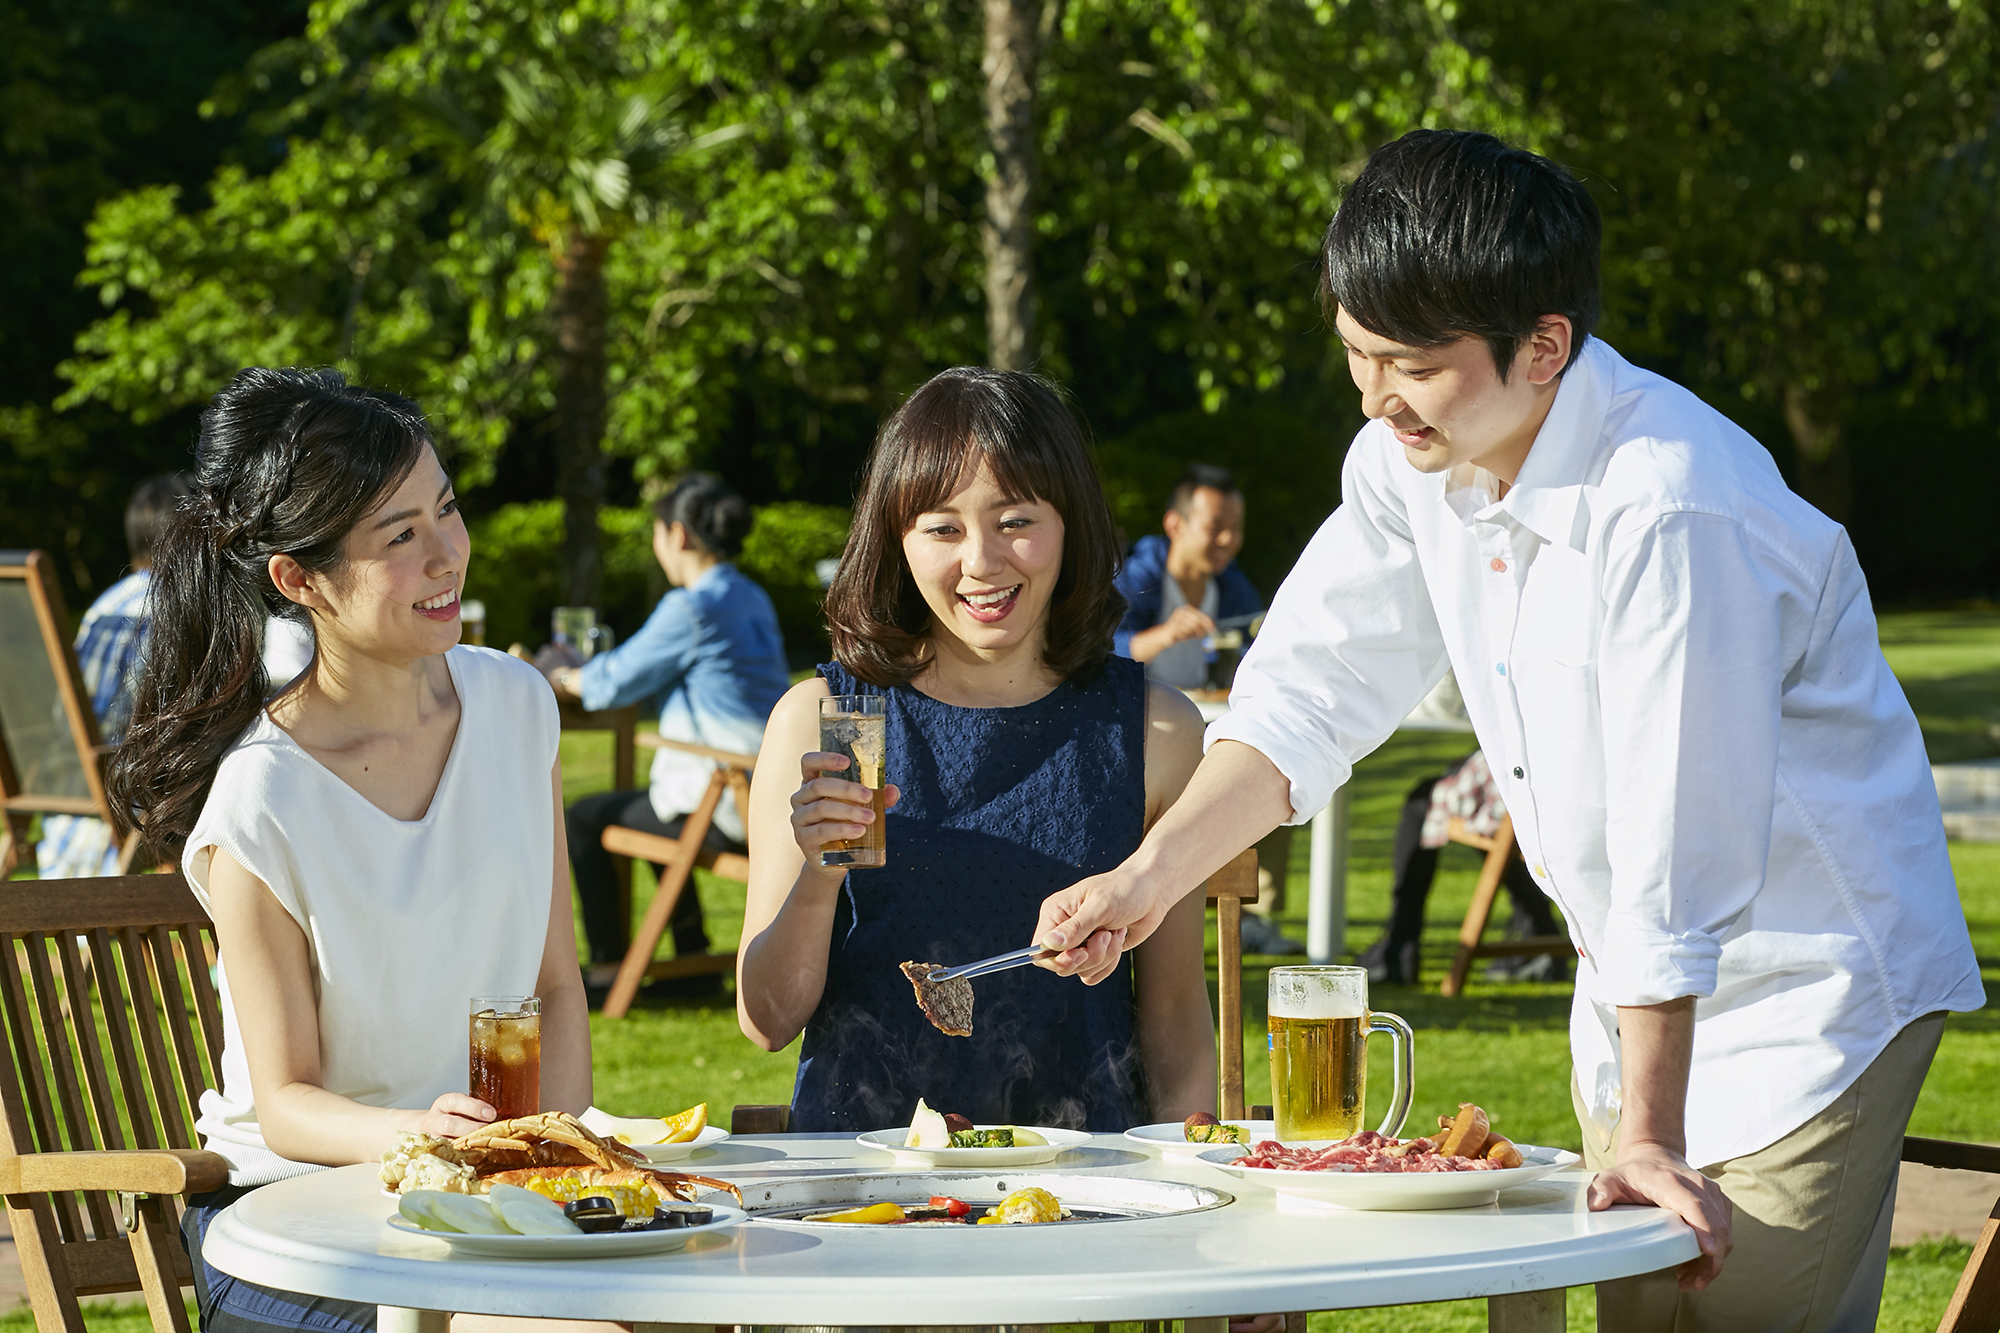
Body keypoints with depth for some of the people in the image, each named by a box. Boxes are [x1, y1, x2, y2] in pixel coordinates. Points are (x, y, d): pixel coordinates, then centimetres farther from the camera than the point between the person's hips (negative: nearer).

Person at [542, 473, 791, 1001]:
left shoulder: (693, 607, -16)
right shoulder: (751, 598, 12)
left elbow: (617, 683, -7)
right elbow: (647, 661, 24)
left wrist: (565, 677, 13)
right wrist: (583, 671, 23)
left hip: (725, 808, -9)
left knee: (585, 819, 10)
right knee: (645, 804, 34)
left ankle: (608, 969, 16)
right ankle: (694, 957, 35)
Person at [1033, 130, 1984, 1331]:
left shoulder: (1669, 510, -30)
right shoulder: (1414, 458, -5)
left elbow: (1679, 850, -27)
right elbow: (1309, 695, 2)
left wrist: (1647, 1134, -22)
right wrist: (1150, 877, -11)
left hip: (1807, 978, -8)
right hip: (1639, 989, 8)